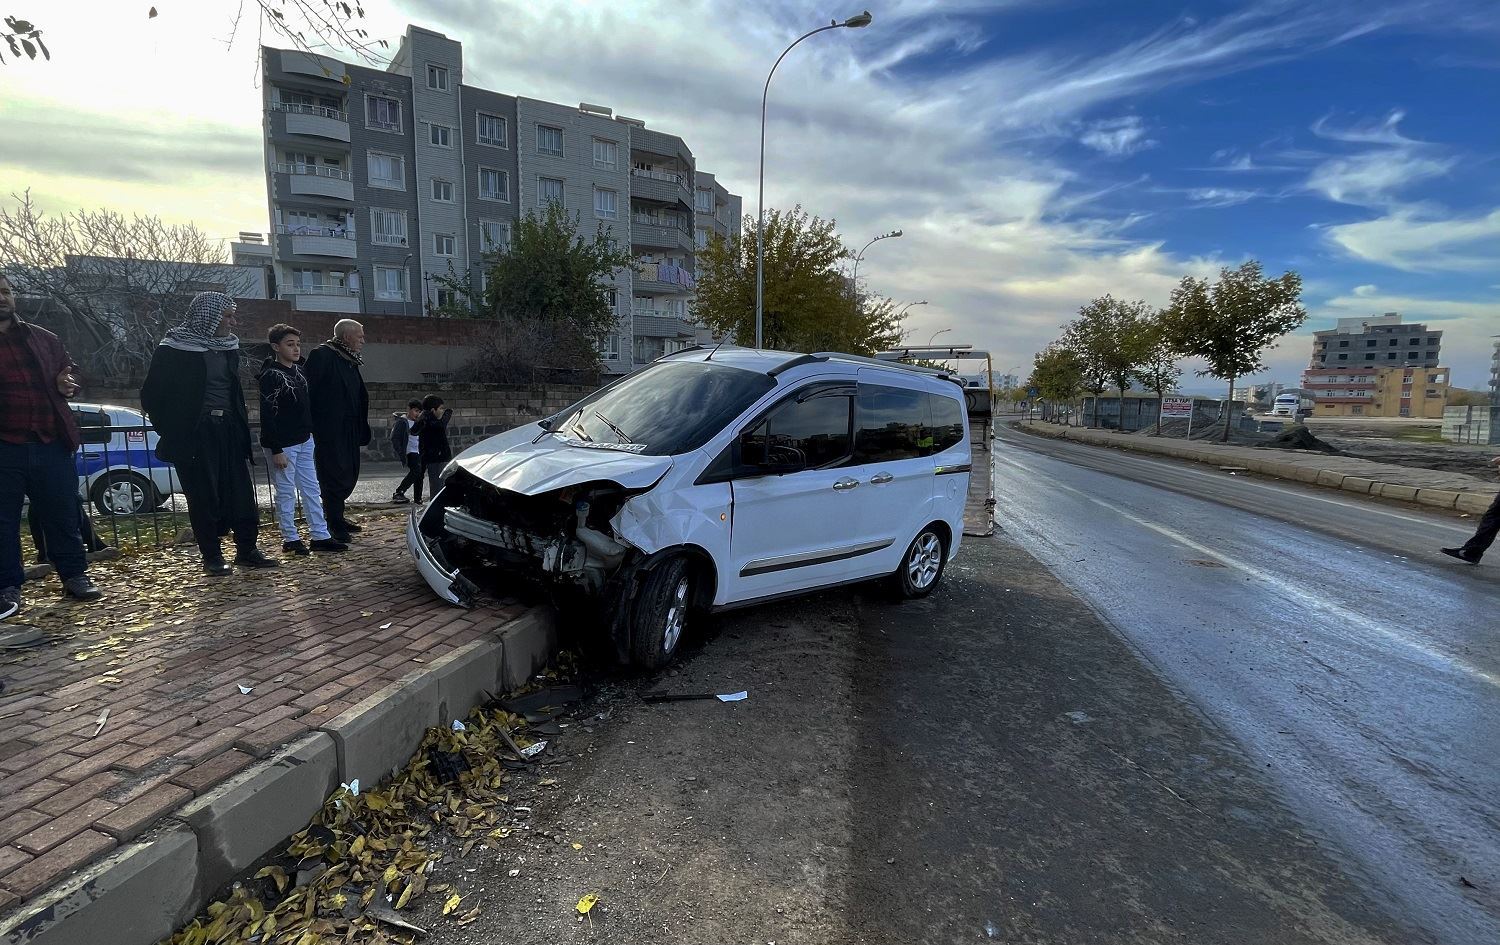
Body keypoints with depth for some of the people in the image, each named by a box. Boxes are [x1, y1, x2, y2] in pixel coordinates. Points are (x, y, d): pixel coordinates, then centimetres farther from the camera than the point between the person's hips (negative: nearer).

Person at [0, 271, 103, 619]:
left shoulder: (45, 339, 14)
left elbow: (68, 368, 25)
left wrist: (66, 383, 2)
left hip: (51, 443, 2)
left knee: (63, 515, 8)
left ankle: (74, 576, 18)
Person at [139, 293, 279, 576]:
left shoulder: (228, 347, 10)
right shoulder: (174, 349, -7)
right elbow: (152, 396, -3)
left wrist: (241, 422, 12)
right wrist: (173, 432, -2)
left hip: (229, 430, 5)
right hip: (195, 434, -5)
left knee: (241, 491, 3)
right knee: (204, 496, 1)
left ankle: (246, 550, 11)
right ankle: (212, 556, 11)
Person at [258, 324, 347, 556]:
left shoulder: (299, 370, 11)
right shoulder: (271, 376, -12)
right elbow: (268, 416, -15)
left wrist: (310, 433, 15)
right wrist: (276, 450, -18)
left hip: (304, 441, 8)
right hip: (283, 445, -8)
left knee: (311, 489, 8)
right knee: (286, 492, 2)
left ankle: (320, 536, 13)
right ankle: (290, 539, 11)